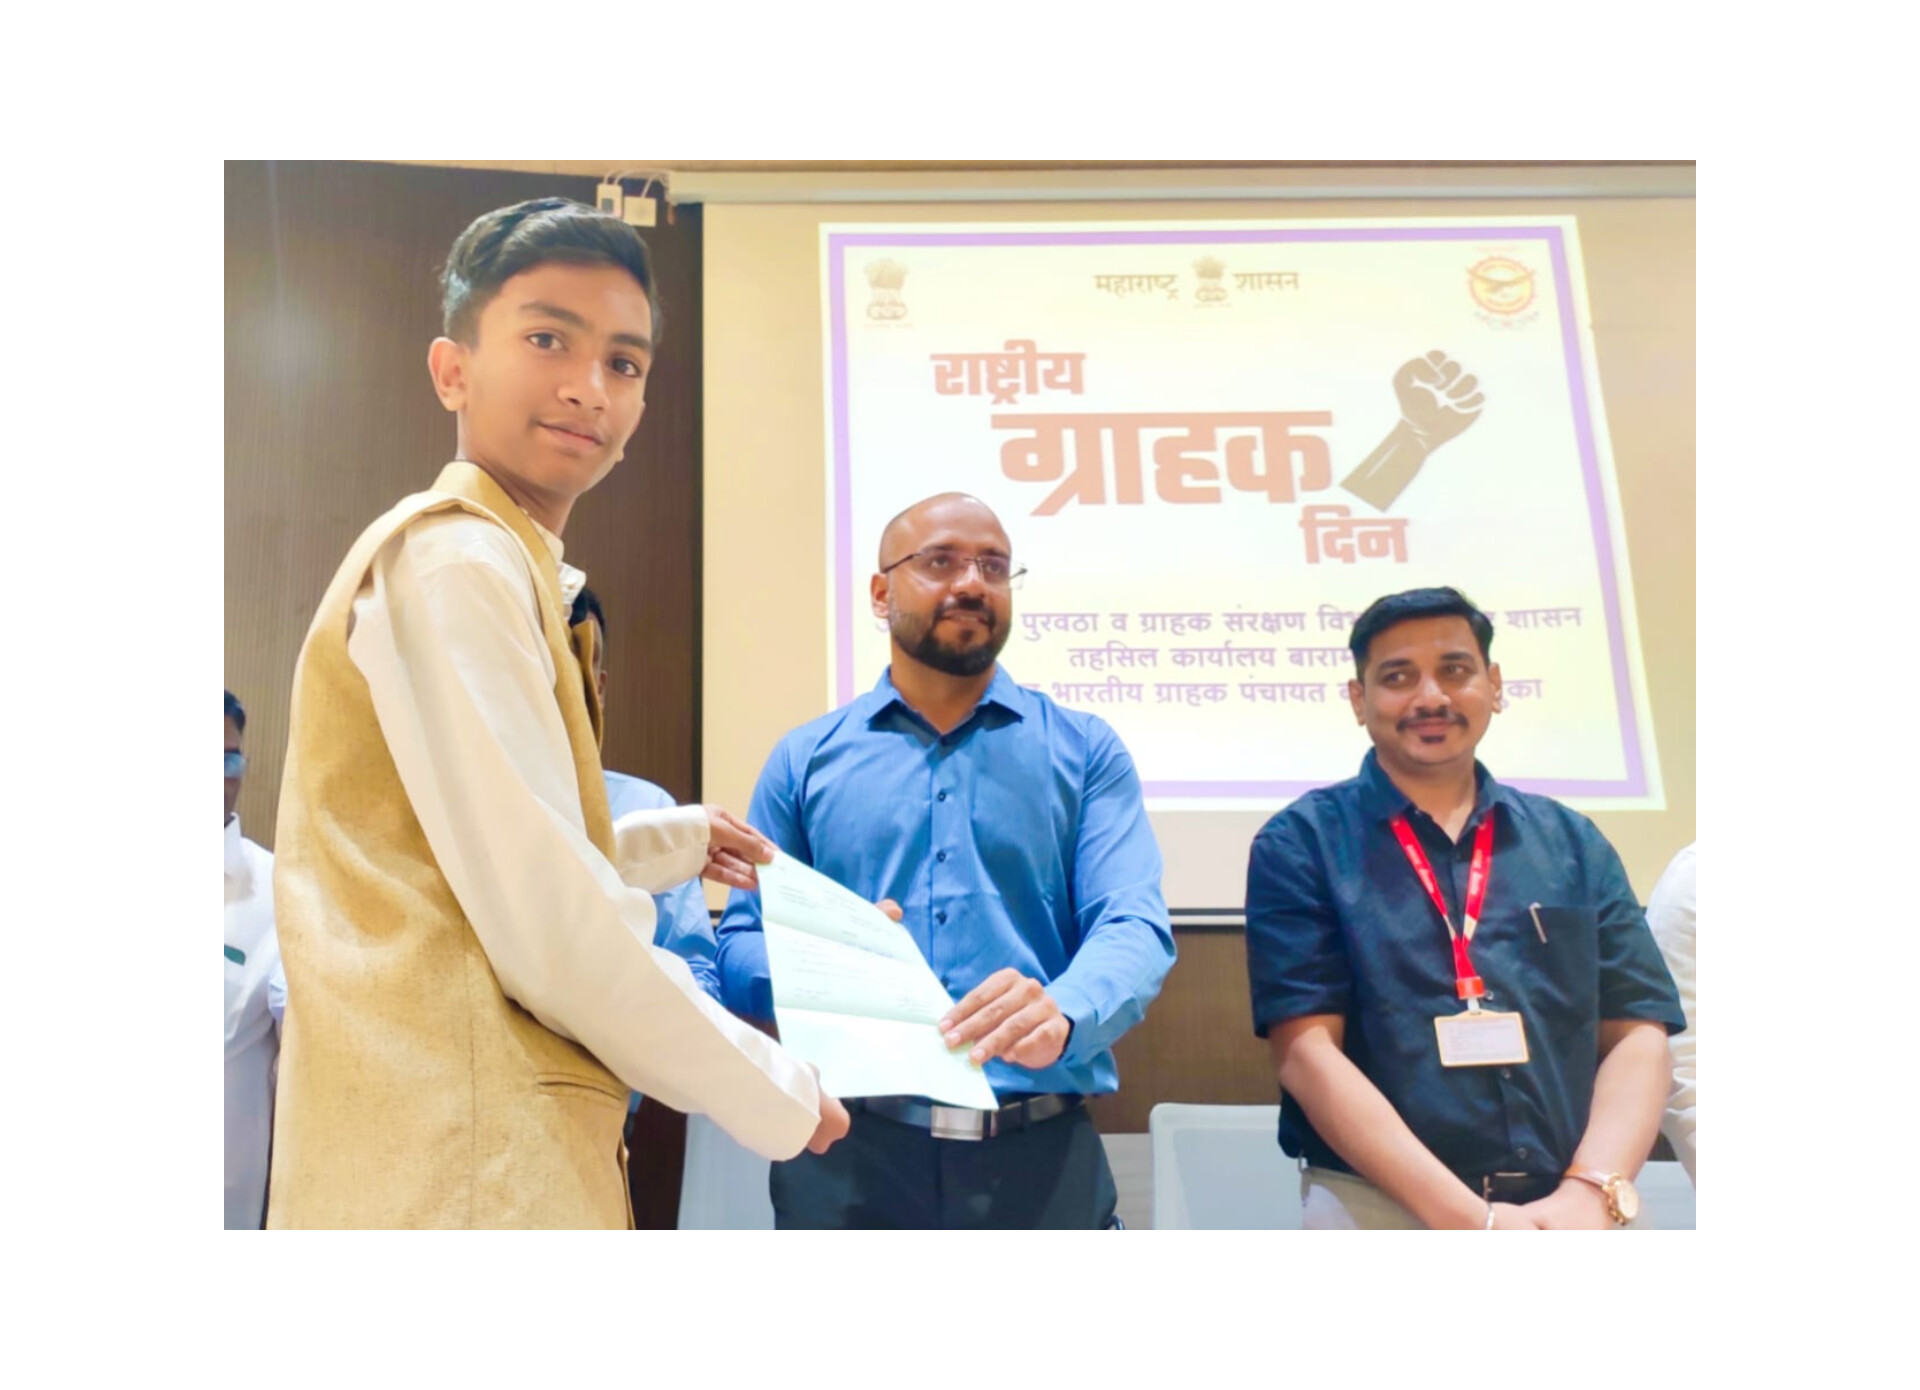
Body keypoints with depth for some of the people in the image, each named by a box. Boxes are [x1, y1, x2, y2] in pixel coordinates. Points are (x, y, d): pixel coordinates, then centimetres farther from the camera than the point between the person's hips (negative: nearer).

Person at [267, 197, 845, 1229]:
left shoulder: (503, 565, 15)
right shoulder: (454, 560, -15)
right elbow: (549, 925, -22)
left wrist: (674, 841, 32)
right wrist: (775, 1099, -10)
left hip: (477, 1134, 10)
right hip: (459, 1168, -10)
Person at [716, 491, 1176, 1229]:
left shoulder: (1085, 751, 5)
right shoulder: (805, 758, 8)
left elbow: (1132, 926, -7)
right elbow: (740, 951, 6)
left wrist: (1062, 1013, -29)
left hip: (1042, 1156, 0)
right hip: (846, 1153, 1)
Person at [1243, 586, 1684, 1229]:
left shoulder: (1572, 843, 8)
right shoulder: (1301, 843, -3)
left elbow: (1637, 1035, 4)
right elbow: (1306, 1051, -10)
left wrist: (1591, 1194, -12)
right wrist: (1471, 1218, -16)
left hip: (1568, 1210, 3)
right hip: (1376, 1206, -2)